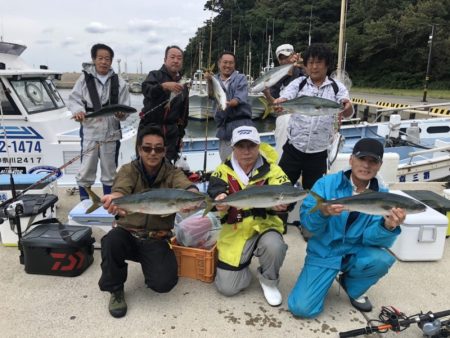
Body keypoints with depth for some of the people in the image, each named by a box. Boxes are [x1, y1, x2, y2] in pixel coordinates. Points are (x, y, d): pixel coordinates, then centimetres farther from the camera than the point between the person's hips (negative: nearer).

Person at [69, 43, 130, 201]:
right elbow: (74, 99, 5)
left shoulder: (119, 82, 5)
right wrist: (78, 110, -15)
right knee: (86, 170, 3)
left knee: (110, 171, 12)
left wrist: (121, 114, -18)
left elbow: (125, 108, 4)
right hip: (89, 130, -1)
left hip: (111, 132, 1)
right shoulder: (85, 78, 4)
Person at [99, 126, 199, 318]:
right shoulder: (128, 170, -4)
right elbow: (120, 190, -25)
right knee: (111, 242, -32)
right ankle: (116, 290, -2)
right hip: (128, 234, 1)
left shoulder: (173, 173, -4)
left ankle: (149, 265, 18)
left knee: (163, 283, -21)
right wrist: (114, 199, -51)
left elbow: (188, 187, -25)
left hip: (157, 241, 0)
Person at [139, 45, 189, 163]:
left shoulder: (183, 85, 14)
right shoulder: (155, 75, -1)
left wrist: (180, 134, 17)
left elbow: (184, 113, 20)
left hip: (171, 132, 4)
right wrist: (164, 86, -43)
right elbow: (146, 89, -24)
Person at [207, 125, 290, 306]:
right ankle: (243, 263, 32)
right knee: (227, 288, -2)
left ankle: (269, 281, 0)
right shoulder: (223, 171, -6)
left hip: (264, 226, 0)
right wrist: (220, 203, -46)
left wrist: (279, 203, -44)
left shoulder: (271, 170, -7)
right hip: (235, 232, 1)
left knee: (274, 246, -35)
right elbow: (214, 195, -21)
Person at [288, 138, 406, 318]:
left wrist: (388, 226, -37)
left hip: (355, 252, 2)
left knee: (382, 259, -32)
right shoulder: (326, 183, -13)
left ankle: (353, 289, 4)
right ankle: (328, 277, 18)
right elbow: (306, 221, -17)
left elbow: (370, 238, -15)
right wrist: (323, 212, -39)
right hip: (323, 253, -2)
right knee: (301, 308, -16)